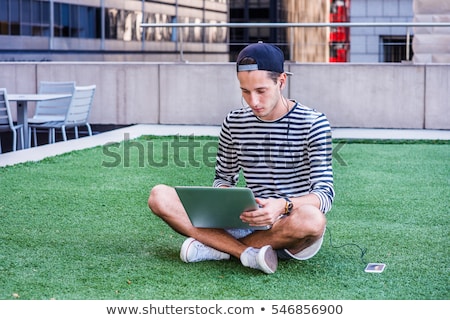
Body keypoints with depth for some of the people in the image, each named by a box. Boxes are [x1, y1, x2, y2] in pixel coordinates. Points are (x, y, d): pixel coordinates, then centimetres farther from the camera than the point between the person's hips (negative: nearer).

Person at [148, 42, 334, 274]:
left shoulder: (312, 123, -6)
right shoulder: (234, 122, 6)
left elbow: (325, 193, -12)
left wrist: (283, 206, -33)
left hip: (291, 231, -3)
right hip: (248, 224, 3)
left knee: (312, 218, -42)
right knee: (160, 196, -12)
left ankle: (218, 246, -19)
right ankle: (247, 253, -24)